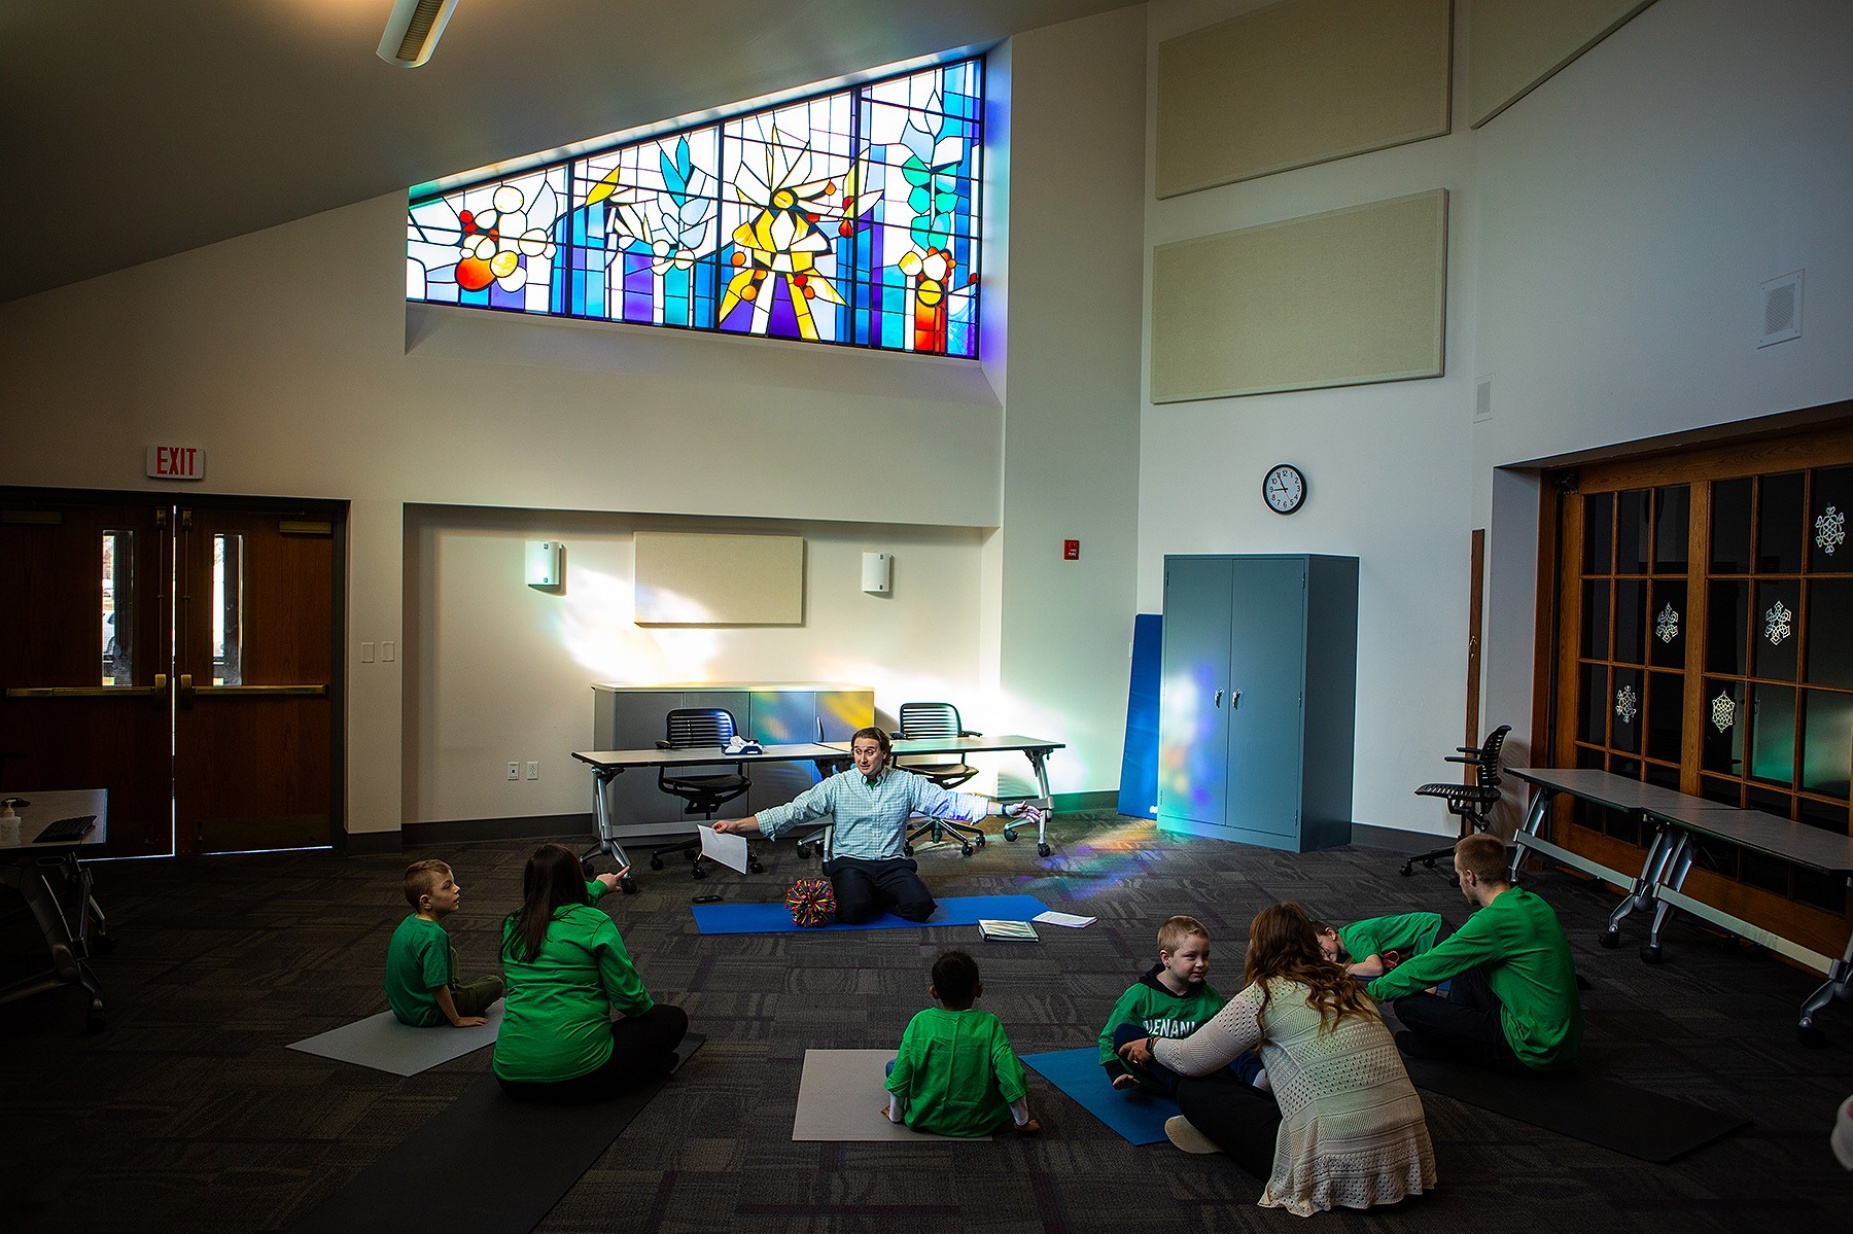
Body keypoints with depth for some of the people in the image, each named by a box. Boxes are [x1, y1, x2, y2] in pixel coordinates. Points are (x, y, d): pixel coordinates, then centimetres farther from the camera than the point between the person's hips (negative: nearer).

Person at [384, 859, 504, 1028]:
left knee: (451, 952, 25)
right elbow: (438, 986, -29)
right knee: (495, 983, 0)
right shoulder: (434, 935, -30)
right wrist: (457, 1020, -17)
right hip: (425, 1016, -8)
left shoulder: (409, 922, -1)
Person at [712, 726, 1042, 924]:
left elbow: (951, 802, 0)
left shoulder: (907, 783, 3)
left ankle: (874, 898, 3)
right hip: (850, 862, -2)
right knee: (853, 910, -33)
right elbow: (793, 811, -4)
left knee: (921, 906, -27)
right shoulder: (837, 785, 1)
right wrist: (737, 825, -13)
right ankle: (845, 892, 4)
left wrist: (1004, 809, -8)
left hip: (892, 863, 2)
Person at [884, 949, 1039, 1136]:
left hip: (924, 1119, 2)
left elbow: (900, 1075, -8)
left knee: (892, 1066, 21)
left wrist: (895, 1115, 9)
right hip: (978, 1124, -2)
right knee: (1018, 1065, 17)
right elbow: (1012, 1078, -17)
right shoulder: (989, 1024, -17)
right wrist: (1022, 1122, -1)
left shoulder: (919, 1022, -13)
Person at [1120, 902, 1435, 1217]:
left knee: (1193, 1089, 2)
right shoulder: (1346, 985, 13)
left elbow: (1192, 1061, 3)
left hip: (1338, 1168, -7)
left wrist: (1153, 1044, 24)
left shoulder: (1266, 994, -5)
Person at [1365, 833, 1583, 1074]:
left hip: (1538, 1052, -9)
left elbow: (1428, 969, -13)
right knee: (1463, 960, 21)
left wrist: (1374, 990, 2)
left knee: (1407, 1003, -13)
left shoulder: (1494, 920, -22)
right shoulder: (1531, 902, 6)